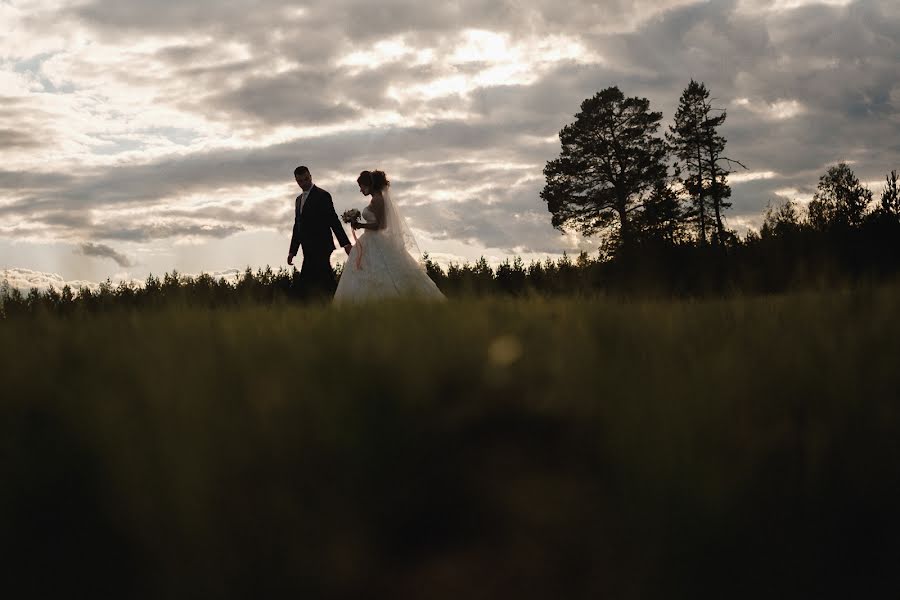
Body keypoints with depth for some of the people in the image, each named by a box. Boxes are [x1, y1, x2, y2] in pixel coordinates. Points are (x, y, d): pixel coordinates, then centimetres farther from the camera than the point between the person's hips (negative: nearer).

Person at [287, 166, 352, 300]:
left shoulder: (322, 195, -4)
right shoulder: (299, 199, 21)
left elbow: (333, 220, -9)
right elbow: (297, 226, 23)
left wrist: (345, 243, -14)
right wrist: (292, 251, 19)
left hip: (320, 248, -7)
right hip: (310, 250, 7)